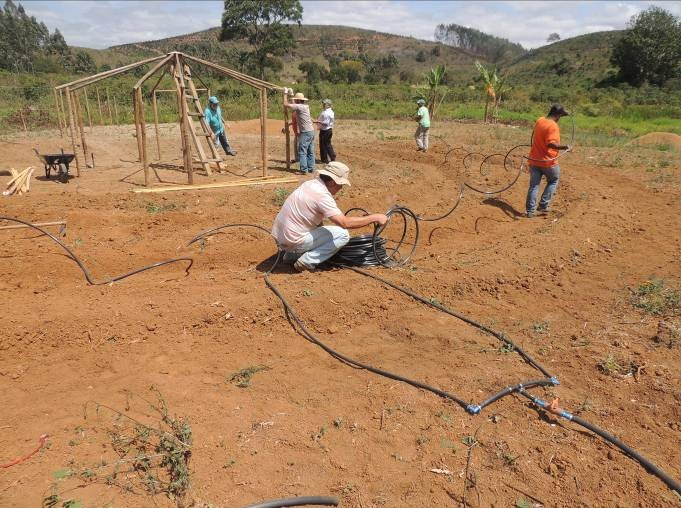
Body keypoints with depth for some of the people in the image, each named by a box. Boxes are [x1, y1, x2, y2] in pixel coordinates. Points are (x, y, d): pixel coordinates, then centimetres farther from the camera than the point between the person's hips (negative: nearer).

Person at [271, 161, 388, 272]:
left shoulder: (310, 183, 6)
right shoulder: (322, 195, -20)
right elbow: (345, 223, -24)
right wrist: (374, 218, -17)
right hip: (292, 242, -8)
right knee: (343, 234, -6)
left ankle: (292, 254, 19)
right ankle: (306, 261, -7)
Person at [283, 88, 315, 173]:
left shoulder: (299, 107, -11)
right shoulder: (306, 106, 14)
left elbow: (286, 104, -12)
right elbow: (294, 105, 33)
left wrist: (285, 93, 0)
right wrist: (291, 94, 36)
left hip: (305, 132, -9)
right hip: (311, 131, 9)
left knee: (302, 151, -6)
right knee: (310, 152, 11)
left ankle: (304, 169, -8)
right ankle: (311, 168, 15)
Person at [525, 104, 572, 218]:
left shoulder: (539, 121, 6)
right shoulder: (553, 126, -18)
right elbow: (551, 144, -29)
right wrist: (565, 147, -22)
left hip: (534, 160, 6)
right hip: (548, 161, -6)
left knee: (534, 185, 9)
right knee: (553, 181, 17)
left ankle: (530, 210, 8)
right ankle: (543, 205, 10)